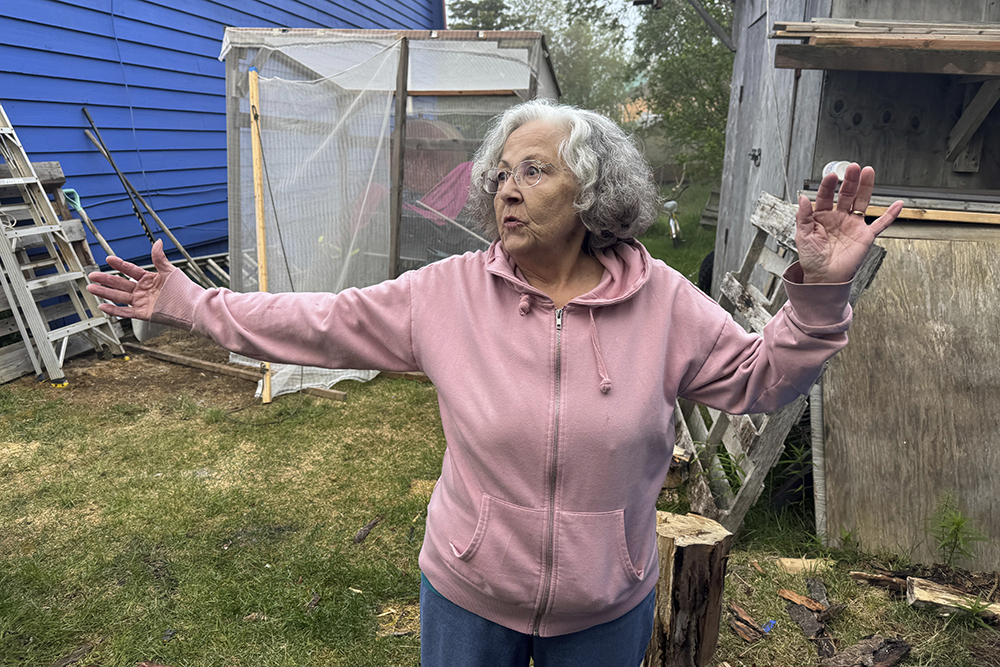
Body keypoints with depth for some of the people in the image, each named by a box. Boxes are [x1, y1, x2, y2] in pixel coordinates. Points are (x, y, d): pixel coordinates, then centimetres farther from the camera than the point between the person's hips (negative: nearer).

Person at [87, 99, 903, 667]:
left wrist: (818, 291, -22)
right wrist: (190, 304, -8)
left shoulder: (661, 301, -11)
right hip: (468, 597, 1)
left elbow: (760, 377, -7)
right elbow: (322, 323, -8)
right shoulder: (448, 292, -12)